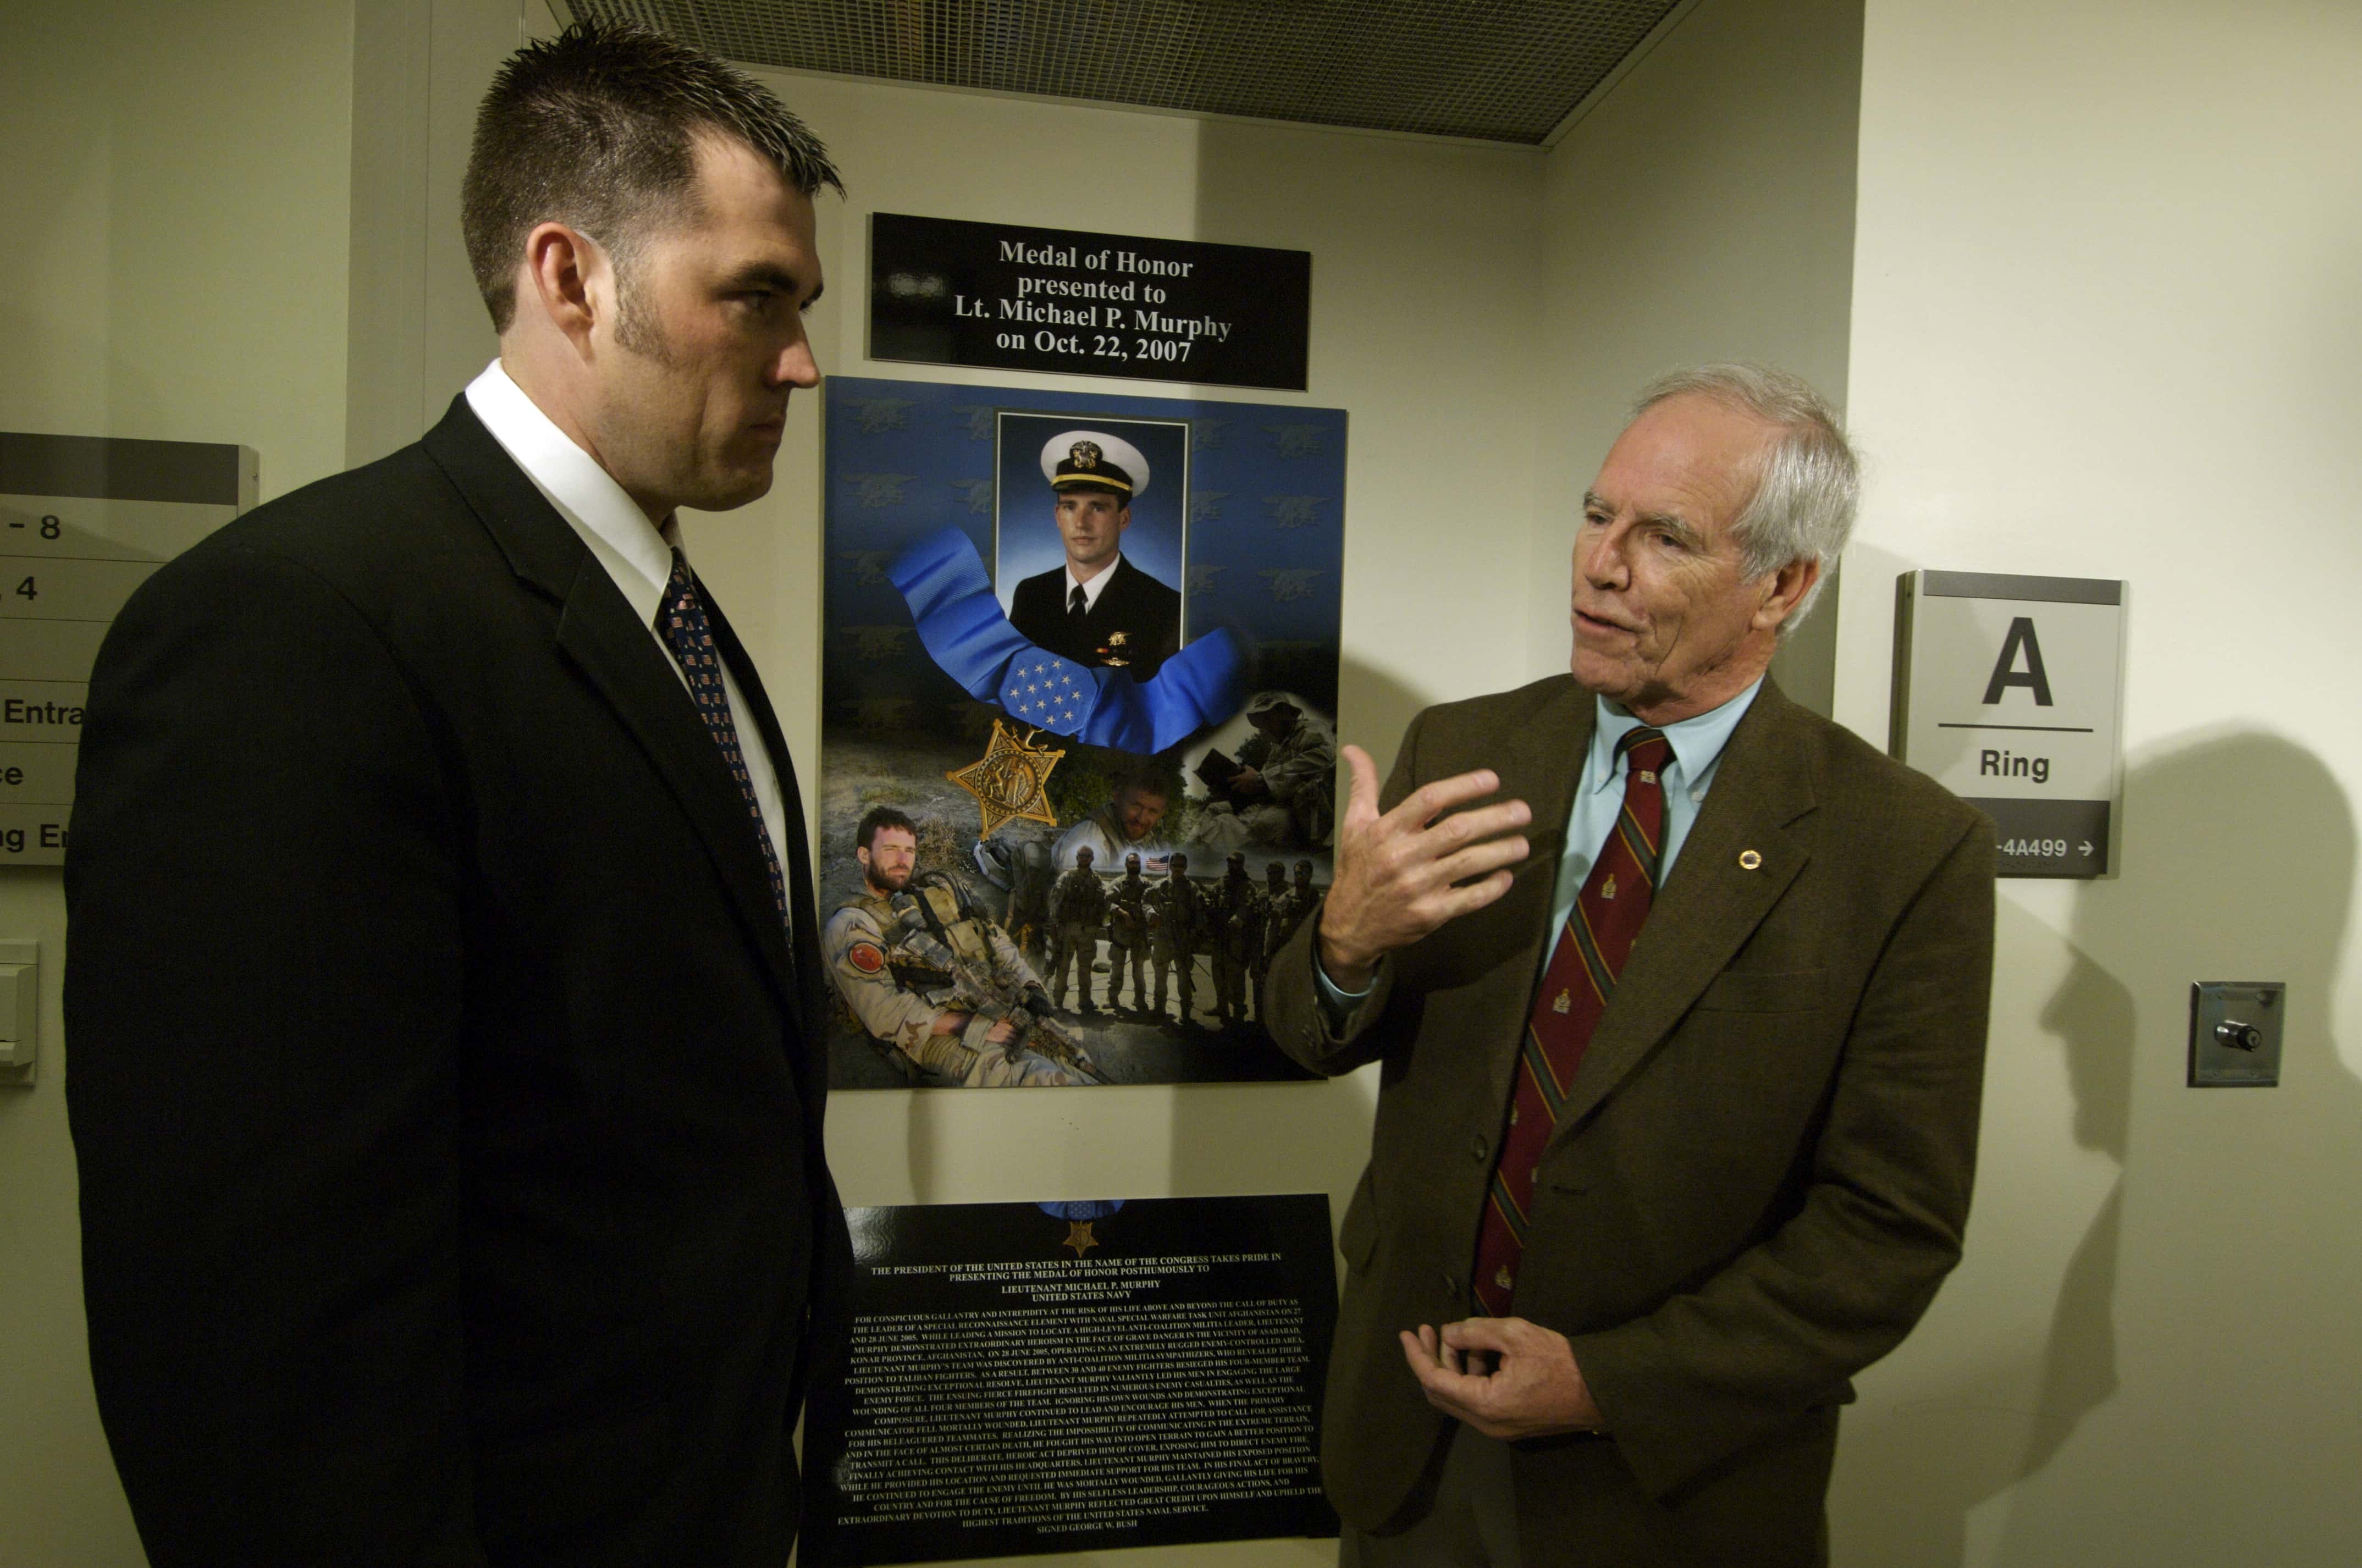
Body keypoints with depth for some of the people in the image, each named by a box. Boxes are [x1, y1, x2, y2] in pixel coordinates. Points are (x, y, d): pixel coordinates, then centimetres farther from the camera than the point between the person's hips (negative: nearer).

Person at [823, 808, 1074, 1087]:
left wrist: (1030, 988, 2)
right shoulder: (850, 926, 3)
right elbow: (885, 1013, -8)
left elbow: (998, 943, 24)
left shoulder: (942, 894, 24)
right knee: (1048, 1081, -31)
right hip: (944, 1039, -7)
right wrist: (974, 1025, -15)